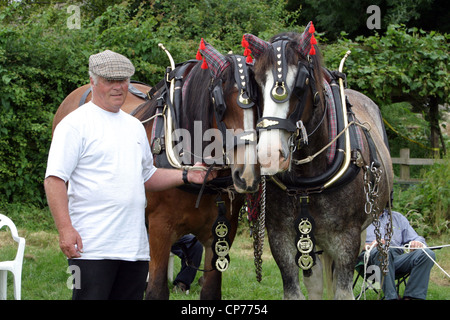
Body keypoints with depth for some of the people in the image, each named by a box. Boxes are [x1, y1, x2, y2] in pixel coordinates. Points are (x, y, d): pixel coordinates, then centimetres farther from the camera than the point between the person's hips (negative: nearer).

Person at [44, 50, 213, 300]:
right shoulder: (75, 124, -4)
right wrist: (65, 228, -21)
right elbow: (55, 180, -11)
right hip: (92, 247, -7)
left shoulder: (135, 126, 18)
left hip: (135, 246, 7)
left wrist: (186, 176, 13)